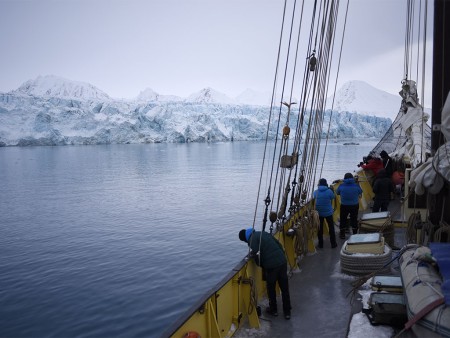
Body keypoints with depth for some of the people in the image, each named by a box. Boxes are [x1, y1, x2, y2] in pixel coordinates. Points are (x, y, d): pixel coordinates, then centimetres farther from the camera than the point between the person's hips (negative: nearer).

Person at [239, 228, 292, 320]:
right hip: (282, 261, 6)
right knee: (285, 288, 15)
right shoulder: (263, 233, 18)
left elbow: (256, 255, -13)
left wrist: (261, 265, 4)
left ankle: (273, 310, 31)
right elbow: (278, 244, 19)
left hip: (271, 265, -6)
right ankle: (287, 312, 25)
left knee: (271, 288, 16)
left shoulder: (252, 239, -3)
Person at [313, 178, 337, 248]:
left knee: (320, 228, 13)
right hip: (328, 212, -2)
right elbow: (332, 198, 0)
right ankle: (333, 243, 18)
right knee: (331, 228, 12)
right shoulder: (329, 191, -15)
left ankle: (320, 244, 18)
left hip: (319, 213, 2)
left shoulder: (315, 192, -9)